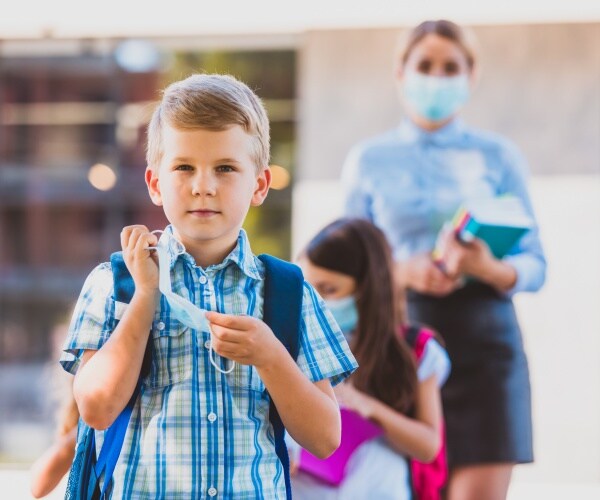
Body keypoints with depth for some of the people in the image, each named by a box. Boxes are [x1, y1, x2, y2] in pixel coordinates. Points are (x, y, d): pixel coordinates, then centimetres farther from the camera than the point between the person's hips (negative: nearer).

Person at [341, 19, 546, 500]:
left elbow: (535, 264, 4)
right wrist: (403, 271, -12)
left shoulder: (497, 155, 6)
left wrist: (491, 269, -17)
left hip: (484, 336, -1)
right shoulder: (369, 160, 9)